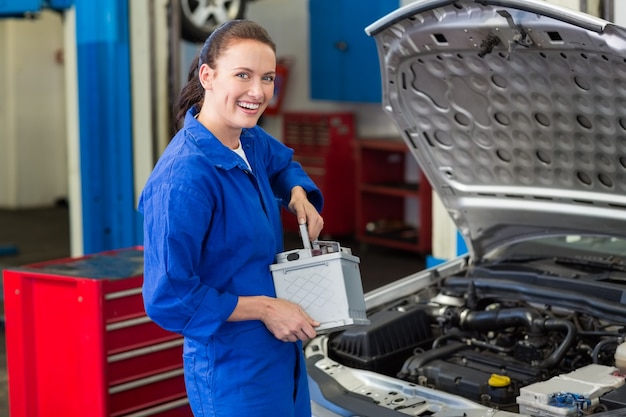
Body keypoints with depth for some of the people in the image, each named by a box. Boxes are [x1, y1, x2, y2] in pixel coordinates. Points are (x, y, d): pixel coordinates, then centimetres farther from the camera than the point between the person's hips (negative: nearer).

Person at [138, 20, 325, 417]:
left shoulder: (250, 140, 1)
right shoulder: (184, 178, -25)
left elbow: (283, 163, 26)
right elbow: (168, 300, -23)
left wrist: (299, 195, 4)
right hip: (233, 373, -8)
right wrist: (264, 307, -19)